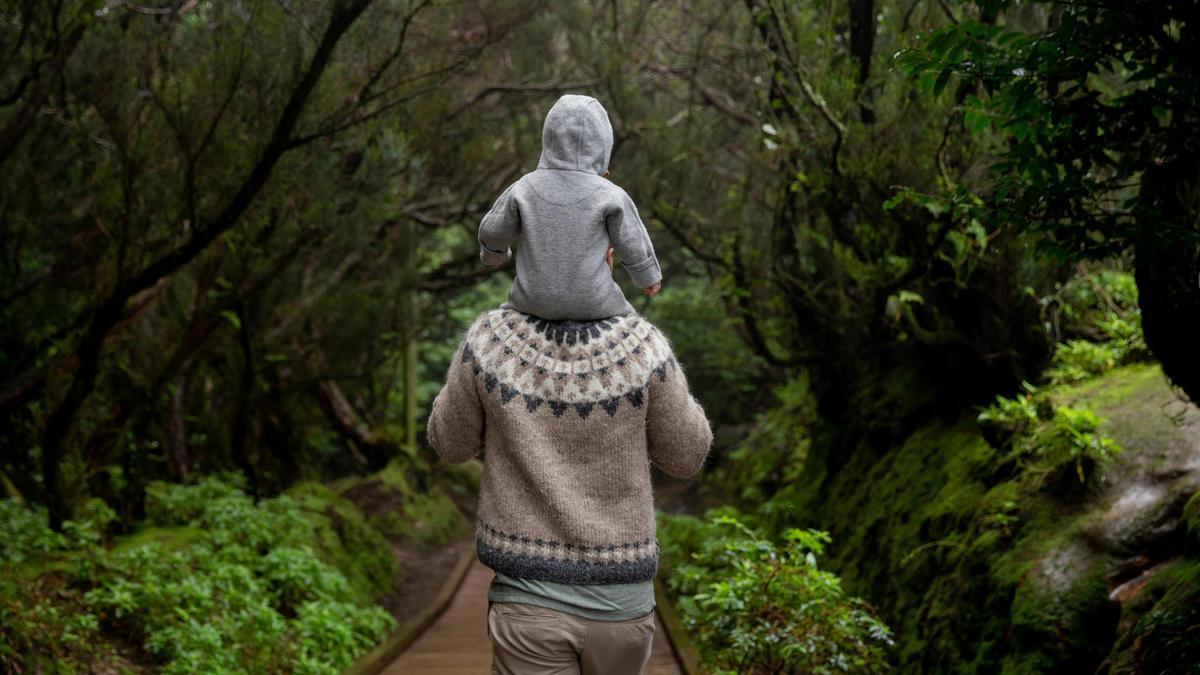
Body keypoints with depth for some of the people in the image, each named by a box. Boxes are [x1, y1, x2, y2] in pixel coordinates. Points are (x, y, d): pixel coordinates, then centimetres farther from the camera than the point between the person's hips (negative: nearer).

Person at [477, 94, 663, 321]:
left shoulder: (525, 189, -6)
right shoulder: (609, 196, -11)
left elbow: (493, 230, 5)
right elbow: (632, 243, -2)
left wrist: (494, 255, 28)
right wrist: (649, 276, 18)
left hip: (534, 302, 2)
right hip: (592, 304, -1)